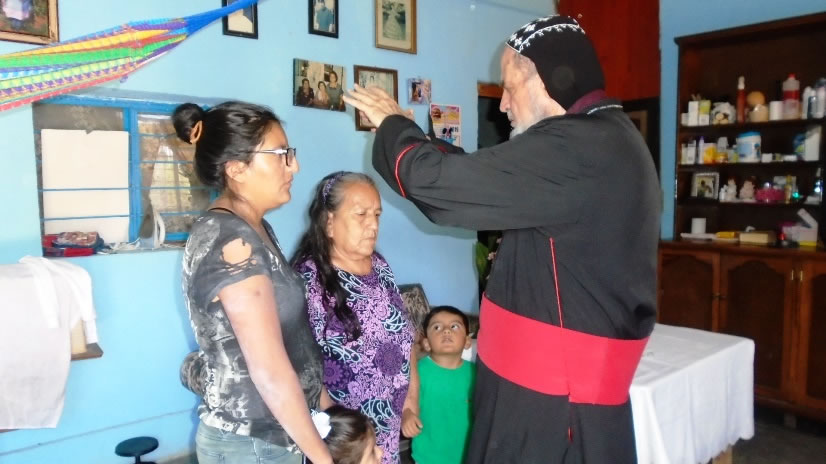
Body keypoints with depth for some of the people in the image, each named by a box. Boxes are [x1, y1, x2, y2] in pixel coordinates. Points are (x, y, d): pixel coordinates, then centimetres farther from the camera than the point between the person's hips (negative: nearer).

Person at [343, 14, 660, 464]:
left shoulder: (575, 148, -24)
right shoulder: (604, 139, 10)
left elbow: (443, 184, -22)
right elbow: (479, 184, 16)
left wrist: (393, 126, -2)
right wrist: (407, 133, 12)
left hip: (555, 387, -9)